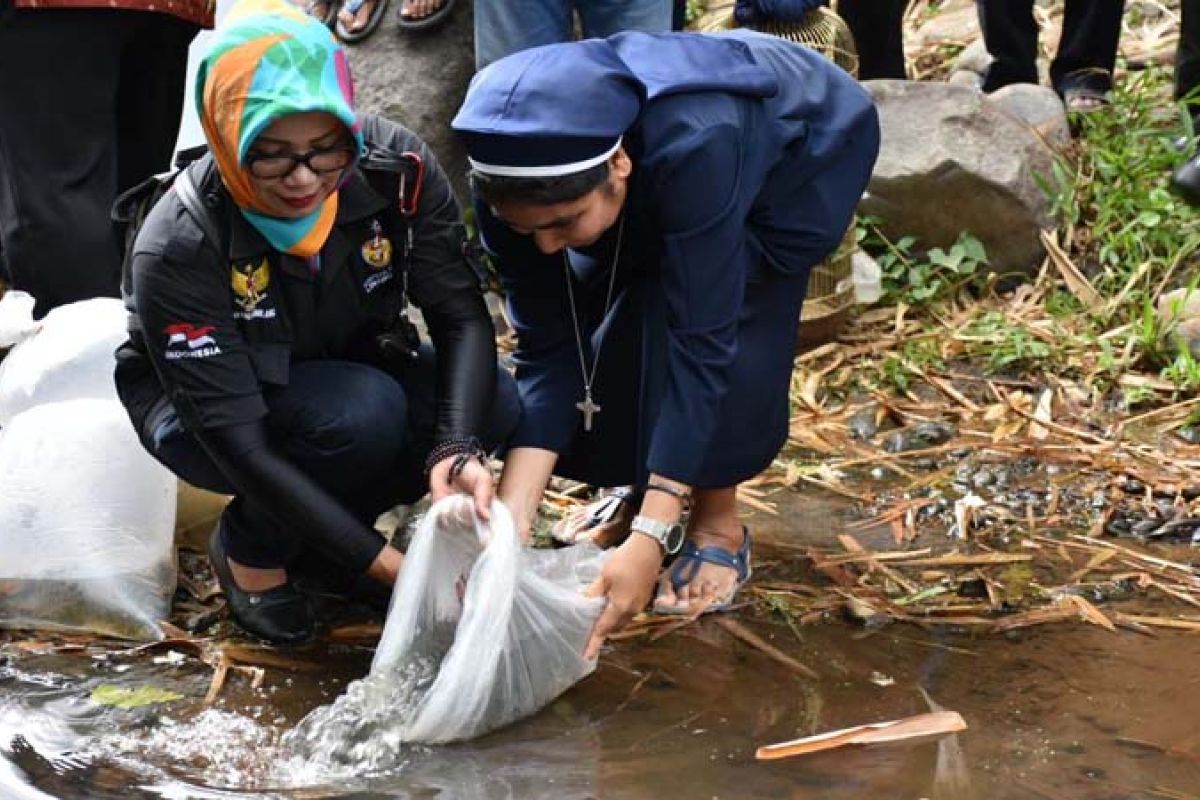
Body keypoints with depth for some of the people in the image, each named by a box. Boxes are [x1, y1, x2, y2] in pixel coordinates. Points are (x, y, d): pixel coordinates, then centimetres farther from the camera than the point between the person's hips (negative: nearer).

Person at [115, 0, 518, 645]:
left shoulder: (395, 167, -24)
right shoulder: (178, 249, -33)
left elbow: (461, 316, -20)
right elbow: (239, 442, -34)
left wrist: (456, 451, -39)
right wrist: (389, 567, -38)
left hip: (350, 370, 5)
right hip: (196, 411, -5)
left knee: (494, 406, -21)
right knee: (362, 412, -35)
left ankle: (311, 534, 2)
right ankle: (249, 547, -4)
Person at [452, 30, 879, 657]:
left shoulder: (695, 143, -45)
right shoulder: (517, 177, -29)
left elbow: (702, 340, -42)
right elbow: (547, 349, -23)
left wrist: (652, 537, -45)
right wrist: (511, 522, -33)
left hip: (806, 144, -5)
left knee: (709, 328, -25)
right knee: (595, 330, -9)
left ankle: (718, 525, -4)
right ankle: (642, 488, 18)